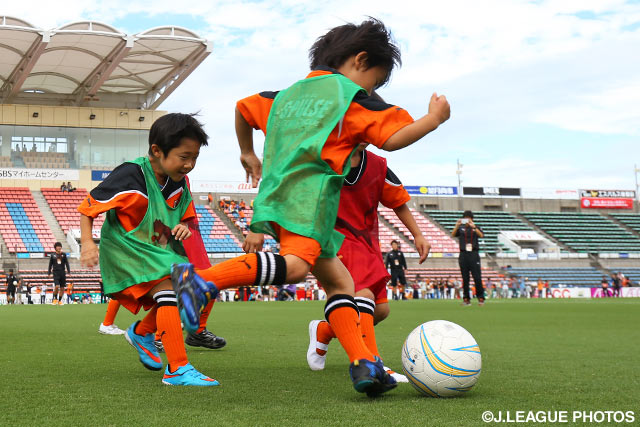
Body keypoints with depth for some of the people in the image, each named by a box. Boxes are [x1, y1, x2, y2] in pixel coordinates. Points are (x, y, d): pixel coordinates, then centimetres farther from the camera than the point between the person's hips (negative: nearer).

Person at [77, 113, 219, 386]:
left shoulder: (180, 182, -3)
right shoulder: (131, 176, -24)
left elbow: (185, 214, 15)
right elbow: (87, 207, -15)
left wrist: (184, 226, -9)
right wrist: (87, 243, -27)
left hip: (160, 250, 8)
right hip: (126, 249, -8)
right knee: (168, 292, -25)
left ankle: (141, 333, 42)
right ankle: (177, 370, -27)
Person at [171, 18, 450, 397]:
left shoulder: (289, 94, 28)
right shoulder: (350, 95, 7)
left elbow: (244, 107, 39)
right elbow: (392, 139, -3)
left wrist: (248, 153, 52)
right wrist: (435, 118, 11)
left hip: (277, 192, 9)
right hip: (309, 194, -9)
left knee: (339, 281, 11)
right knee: (295, 265, -30)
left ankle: (364, 364, 1)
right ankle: (202, 279, -41)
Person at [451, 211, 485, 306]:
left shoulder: (476, 228, 9)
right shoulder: (461, 228, 12)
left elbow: (481, 235, -12)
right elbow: (452, 235, -5)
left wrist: (473, 226, -25)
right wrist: (457, 226, -21)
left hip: (474, 254, -2)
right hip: (463, 254, 2)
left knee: (477, 277, -8)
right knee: (465, 278, 3)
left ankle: (480, 298, -1)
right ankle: (466, 299, 7)